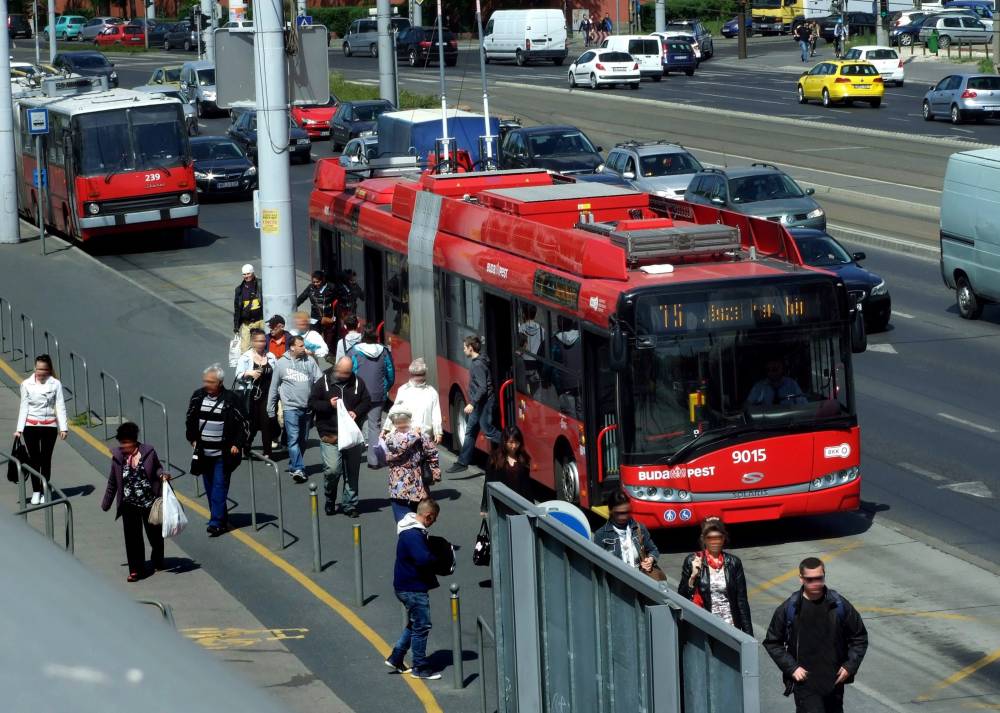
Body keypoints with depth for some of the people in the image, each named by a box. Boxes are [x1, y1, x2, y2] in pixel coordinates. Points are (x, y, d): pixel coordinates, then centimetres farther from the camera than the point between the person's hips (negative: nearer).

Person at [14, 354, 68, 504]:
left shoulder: (55, 384, -1)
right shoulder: (26, 384, 0)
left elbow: (60, 407, -1)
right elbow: (24, 407, 1)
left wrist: (63, 427, -9)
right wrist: (19, 429, -3)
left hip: (49, 426, 0)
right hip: (31, 426, 0)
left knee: (46, 459, 2)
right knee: (34, 459, 2)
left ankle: (44, 492, 10)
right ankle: (36, 492, 10)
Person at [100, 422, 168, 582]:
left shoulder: (148, 452, -8)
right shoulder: (118, 456, -2)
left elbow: (157, 467, 9)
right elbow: (112, 483, 8)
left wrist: (162, 474, -16)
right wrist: (106, 503, 15)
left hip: (150, 502, -1)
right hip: (129, 504, 1)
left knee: (155, 534, 13)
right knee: (132, 537, -4)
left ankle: (158, 562, 37)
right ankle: (136, 570, 3)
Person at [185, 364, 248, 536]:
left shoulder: (230, 399, -10)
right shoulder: (198, 396, 3)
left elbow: (243, 423, -3)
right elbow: (190, 419, 18)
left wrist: (237, 444, -8)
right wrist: (192, 439, 11)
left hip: (223, 453, -5)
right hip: (204, 452, 5)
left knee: (220, 486, -8)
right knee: (210, 487, 10)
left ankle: (217, 522, -11)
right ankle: (221, 518, 21)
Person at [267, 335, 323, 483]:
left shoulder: (309, 362, 4)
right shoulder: (281, 364, 0)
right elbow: (274, 388, 7)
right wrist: (271, 409, 10)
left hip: (307, 407, 3)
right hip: (290, 407, -3)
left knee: (302, 440, 13)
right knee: (294, 438, -14)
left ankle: (294, 466, 28)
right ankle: (298, 469, -19)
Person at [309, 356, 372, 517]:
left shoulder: (357, 383, 6)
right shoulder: (323, 382, 0)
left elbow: (367, 402, 11)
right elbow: (312, 402, 1)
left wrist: (356, 412, -8)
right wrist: (329, 405, -15)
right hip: (330, 435, -3)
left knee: (352, 472, 6)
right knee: (332, 469, -13)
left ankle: (349, 504, 17)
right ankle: (330, 499, 12)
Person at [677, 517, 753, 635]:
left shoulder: (733, 563, 5)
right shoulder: (691, 562, 1)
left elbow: (742, 600, 6)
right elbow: (682, 597, 2)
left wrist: (748, 634, 2)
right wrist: (693, 576, -14)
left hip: (729, 625, 1)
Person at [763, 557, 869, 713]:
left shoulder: (839, 605, -2)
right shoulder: (789, 609, -5)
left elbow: (859, 637, 8)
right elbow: (772, 642, 3)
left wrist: (850, 665, -3)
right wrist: (791, 668, -7)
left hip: (834, 681, 3)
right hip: (805, 683, -3)